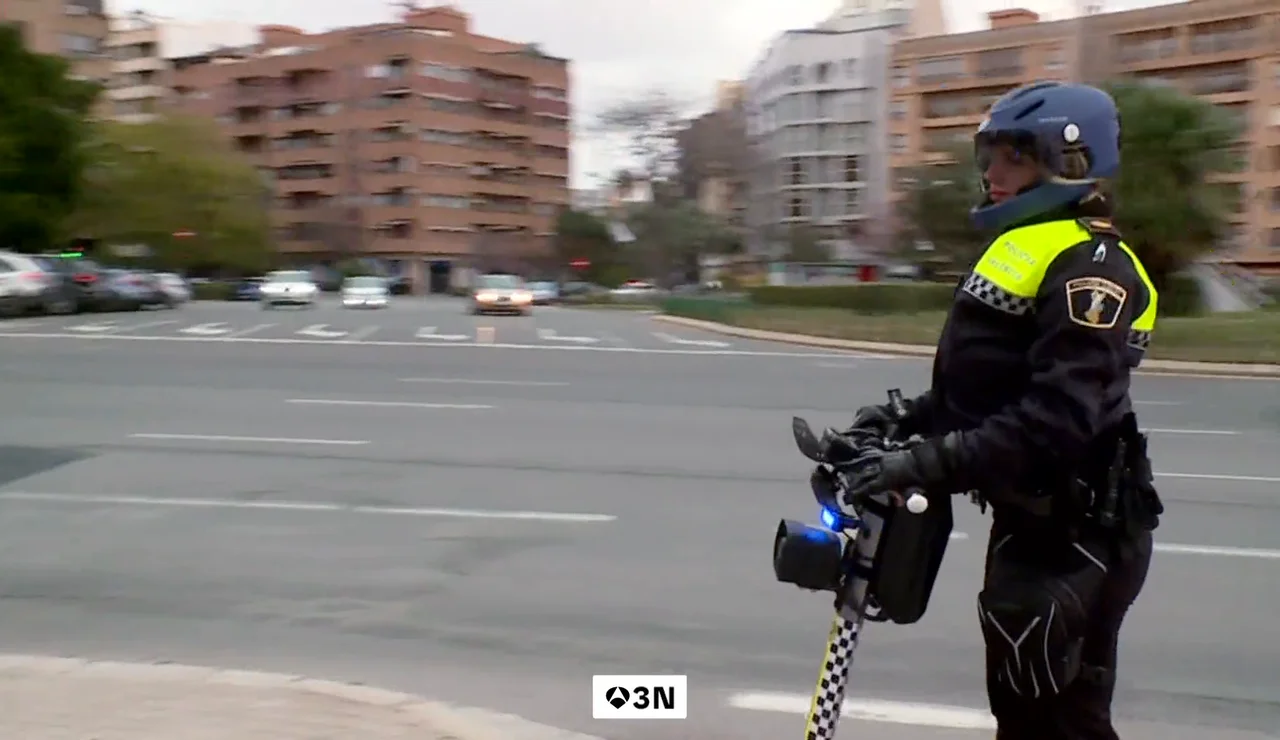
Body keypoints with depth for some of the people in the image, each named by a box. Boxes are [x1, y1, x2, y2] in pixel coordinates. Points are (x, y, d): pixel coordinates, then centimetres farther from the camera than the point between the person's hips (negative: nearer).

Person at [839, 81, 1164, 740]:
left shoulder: (1089, 267, -18)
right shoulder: (1024, 247, 15)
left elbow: (1057, 418, -29)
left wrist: (928, 464, -31)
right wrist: (911, 417, 6)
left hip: (1073, 535, -10)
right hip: (1032, 518, 10)